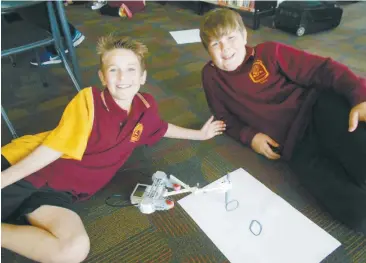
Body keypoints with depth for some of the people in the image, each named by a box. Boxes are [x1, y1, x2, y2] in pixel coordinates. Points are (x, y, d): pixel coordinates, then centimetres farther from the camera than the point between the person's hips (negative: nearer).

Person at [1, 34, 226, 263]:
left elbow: (161, 129, 22)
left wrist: (199, 134, 29)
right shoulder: (89, 99, -15)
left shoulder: (146, 108, -1)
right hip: (26, 170, -3)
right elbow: (53, 148, -15)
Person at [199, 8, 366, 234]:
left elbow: (322, 69, -1)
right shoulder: (212, 76, 13)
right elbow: (224, 116, 20)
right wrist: (249, 136, 0)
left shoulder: (269, 52, 7)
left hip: (317, 107, 0)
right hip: (294, 144, 0)